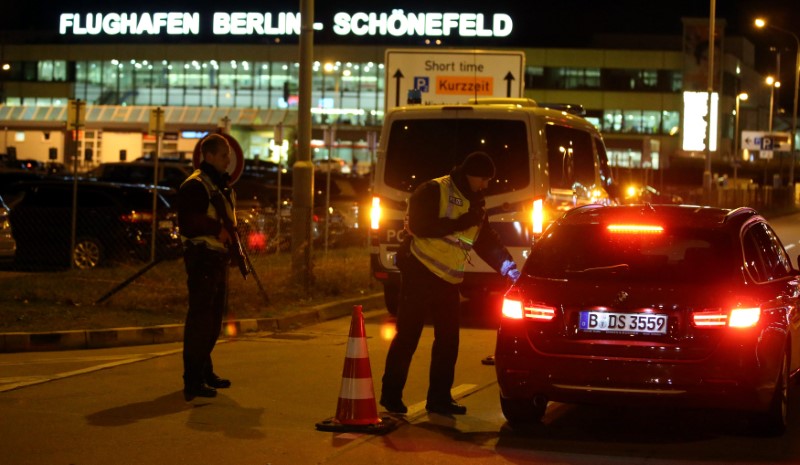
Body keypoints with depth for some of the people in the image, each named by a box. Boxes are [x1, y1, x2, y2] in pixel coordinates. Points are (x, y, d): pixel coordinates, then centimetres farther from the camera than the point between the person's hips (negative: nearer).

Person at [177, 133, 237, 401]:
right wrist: (217, 229, -27)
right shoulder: (195, 186, -12)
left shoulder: (223, 186, 19)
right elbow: (188, 223, -22)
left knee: (213, 319, 16)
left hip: (218, 258, 10)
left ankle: (205, 372, 28)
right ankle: (193, 381, -10)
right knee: (200, 318, -10)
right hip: (202, 258, -10)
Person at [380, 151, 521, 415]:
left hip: (448, 281, 7)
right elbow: (419, 226, -21)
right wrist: (460, 223, -22)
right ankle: (391, 396, 5)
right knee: (407, 336, -3)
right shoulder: (433, 192, -9)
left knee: (448, 340, 5)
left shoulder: (475, 204, 14)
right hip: (420, 273, -7)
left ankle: (439, 398, 13)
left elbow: (487, 242, 13)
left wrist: (507, 266, -1)